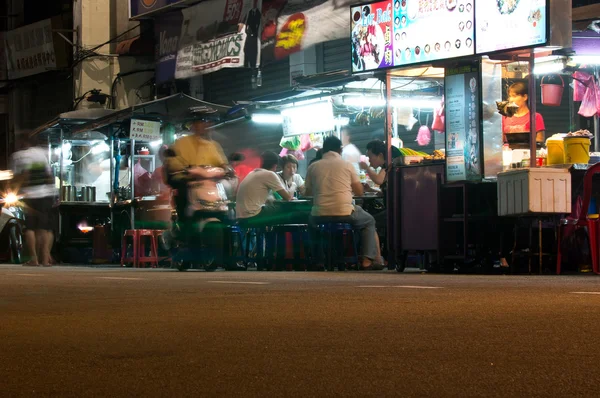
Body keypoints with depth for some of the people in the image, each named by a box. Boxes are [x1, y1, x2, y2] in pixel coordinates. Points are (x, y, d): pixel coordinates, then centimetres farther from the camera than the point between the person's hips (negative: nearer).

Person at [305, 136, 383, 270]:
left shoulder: (313, 167, 6)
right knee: (369, 221, 26)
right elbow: (359, 192, 10)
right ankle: (367, 260, 12)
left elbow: (308, 192, 17)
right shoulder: (347, 165, 4)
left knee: (312, 218, 38)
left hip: (319, 216, 2)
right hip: (344, 214, -2)